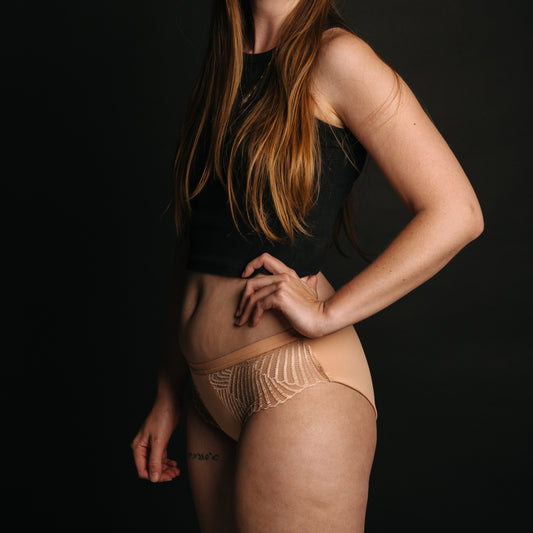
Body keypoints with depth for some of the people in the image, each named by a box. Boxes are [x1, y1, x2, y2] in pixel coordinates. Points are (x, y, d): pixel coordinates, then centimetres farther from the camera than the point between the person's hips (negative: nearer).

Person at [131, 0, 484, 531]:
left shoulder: (335, 57, -6)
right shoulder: (220, 73, 13)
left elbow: (456, 214, -11)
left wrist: (327, 314, -15)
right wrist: (167, 396, 15)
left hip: (297, 385, -6)